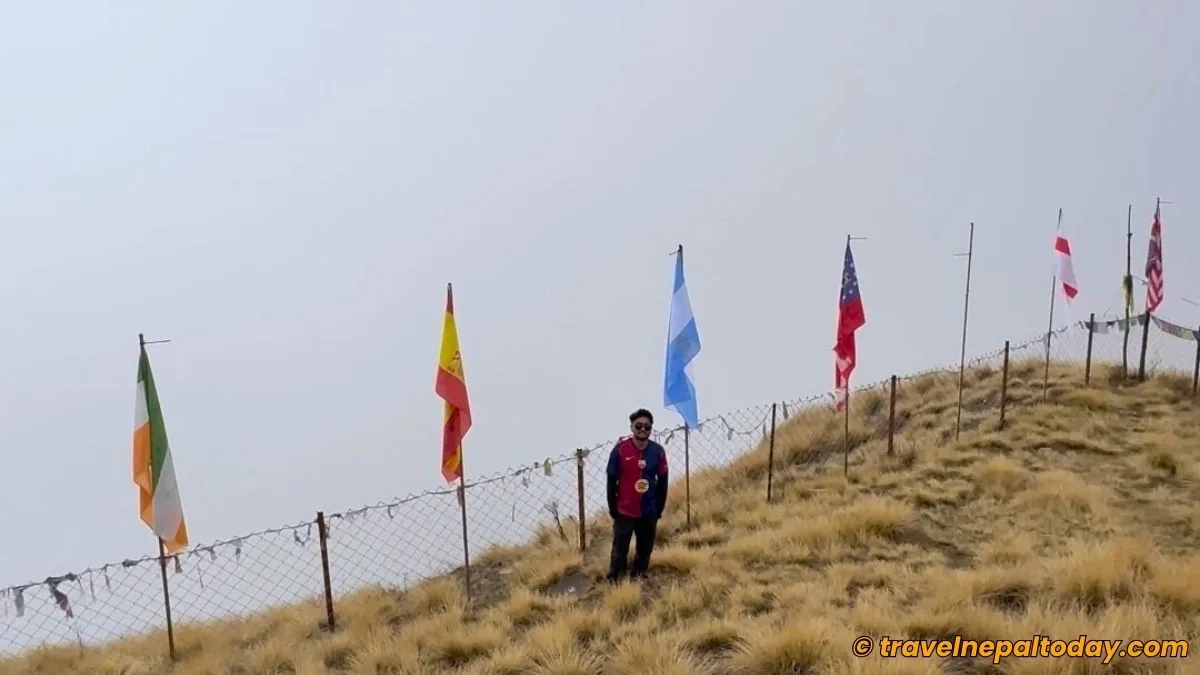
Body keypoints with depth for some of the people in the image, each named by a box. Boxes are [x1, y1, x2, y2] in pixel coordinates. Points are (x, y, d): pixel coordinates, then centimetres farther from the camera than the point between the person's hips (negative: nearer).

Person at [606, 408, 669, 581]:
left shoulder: (658, 451, -5)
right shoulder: (620, 450, -13)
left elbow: (662, 482, 4)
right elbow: (611, 481, -6)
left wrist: (659, 508, 4)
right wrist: (612, 508, -6)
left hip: (648, 512, 3)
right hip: (624, 511, -3)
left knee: (645, 549, 18)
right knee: (620, 551, 5)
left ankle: (639, 577, 36)